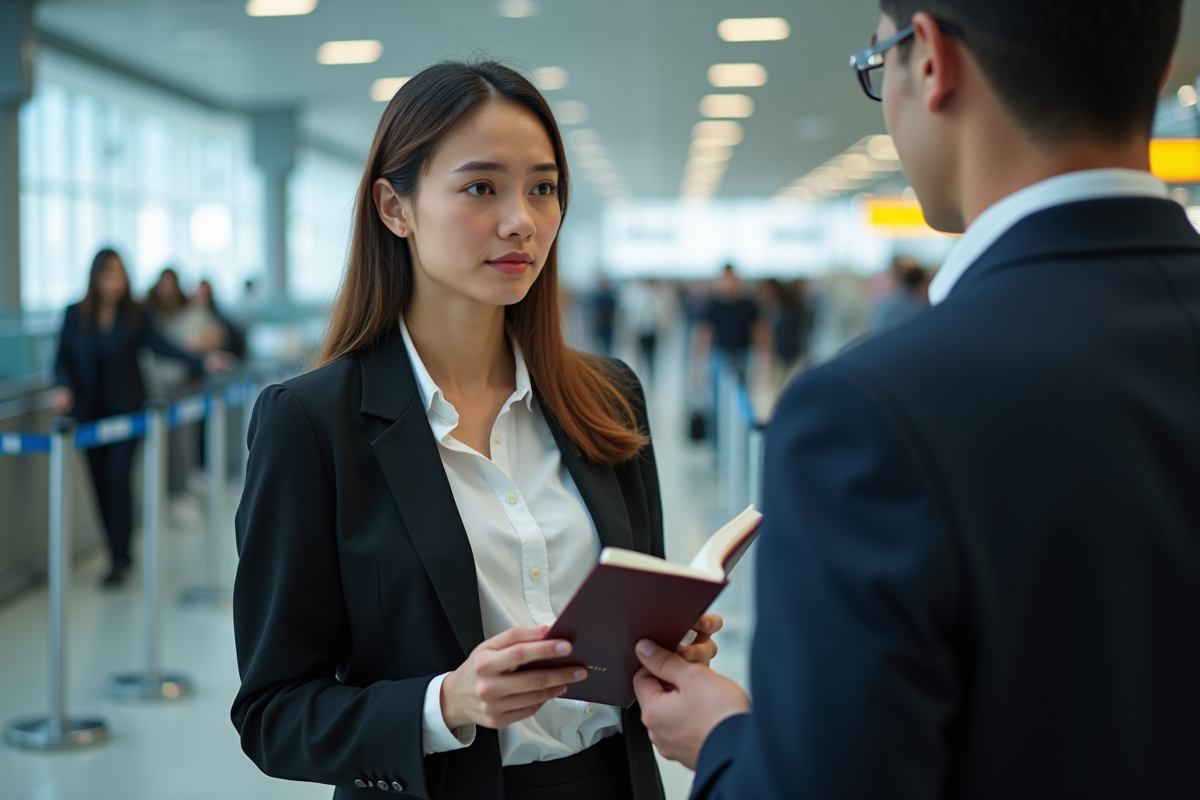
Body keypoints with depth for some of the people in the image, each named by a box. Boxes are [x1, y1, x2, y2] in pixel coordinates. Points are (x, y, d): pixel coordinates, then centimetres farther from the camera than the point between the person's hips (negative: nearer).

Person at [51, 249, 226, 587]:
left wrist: (202, 363, -22)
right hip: (89, 413, 2)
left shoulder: (134, 316, -2)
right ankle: (117, 553, 19)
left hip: (126, 411, -2)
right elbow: (63, 358, 3)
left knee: (117, 480, -10)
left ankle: (119, 559, -2)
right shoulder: (75, 315, 2)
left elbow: (162, 347, -9)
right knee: (100, 482, 6)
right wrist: (64, 387, -16)